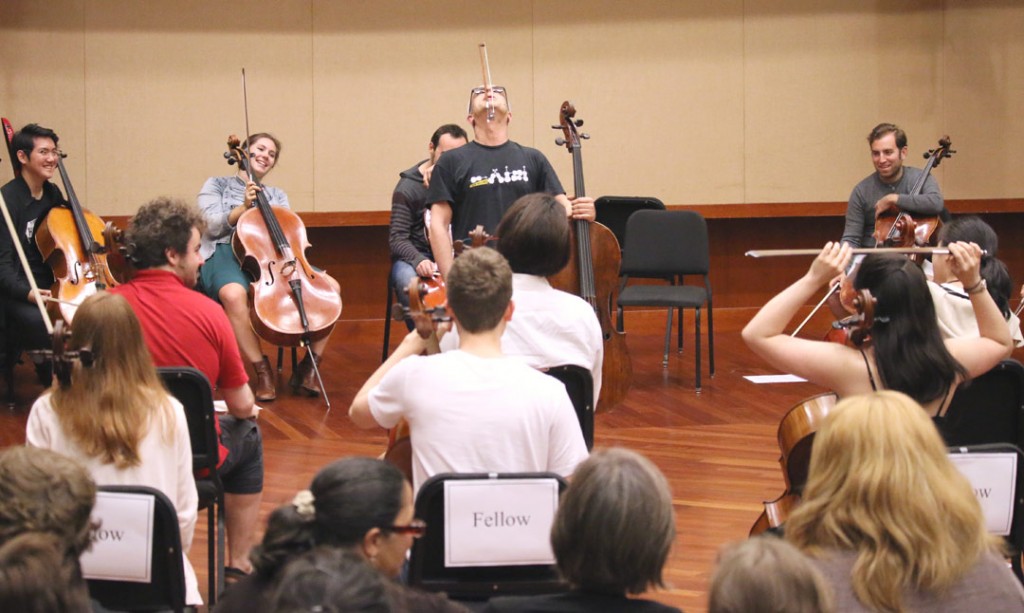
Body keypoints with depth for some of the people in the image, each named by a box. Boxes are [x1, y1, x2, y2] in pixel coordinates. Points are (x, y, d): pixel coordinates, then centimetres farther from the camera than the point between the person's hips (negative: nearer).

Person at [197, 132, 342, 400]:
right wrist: (243, 207, -11)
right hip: (226, 255, -5)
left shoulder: (277, 195, 26)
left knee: (331, 287, -18)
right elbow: (213, 225, 1)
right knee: (234, 293, -43)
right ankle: (262, 371, -31)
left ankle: (309, 366, -12)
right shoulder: (216, 185, 15)